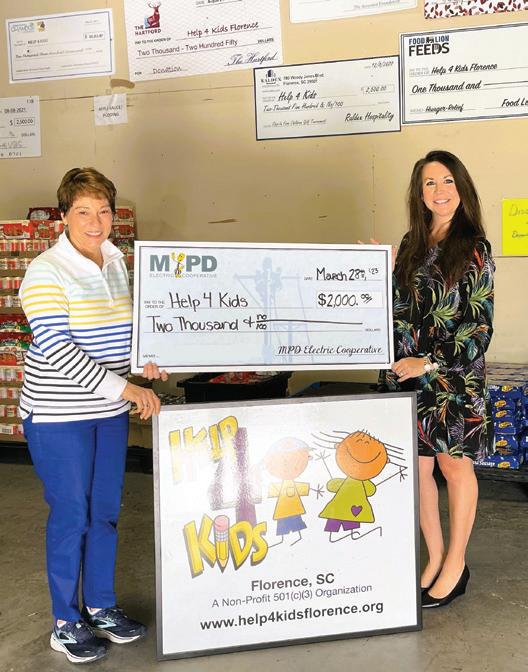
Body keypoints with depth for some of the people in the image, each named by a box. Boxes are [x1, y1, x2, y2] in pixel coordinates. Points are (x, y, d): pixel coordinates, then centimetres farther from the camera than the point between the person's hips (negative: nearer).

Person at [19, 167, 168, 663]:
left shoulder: (116, 260, 7)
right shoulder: (47, 272, -15)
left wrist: (143, 360, 2)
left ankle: (101, 606, 33)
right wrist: (124, 388, -26)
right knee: (71, 516, 4)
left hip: (110, 412, 7)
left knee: (106, 511, 15)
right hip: (59, 417, -6)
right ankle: (66, 623, 22)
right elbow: (56, 349, -22)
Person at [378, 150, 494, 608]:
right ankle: (435, 557, 26)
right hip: (408, 373, 5)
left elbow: (479, 325, -10)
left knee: (455, 465, 7)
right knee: (416, 467, 9)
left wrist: (430, 364, -15)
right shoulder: (412, 244, 9)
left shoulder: (474, 250, -6)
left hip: (454, 376, -5)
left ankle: (456, 565, 22)